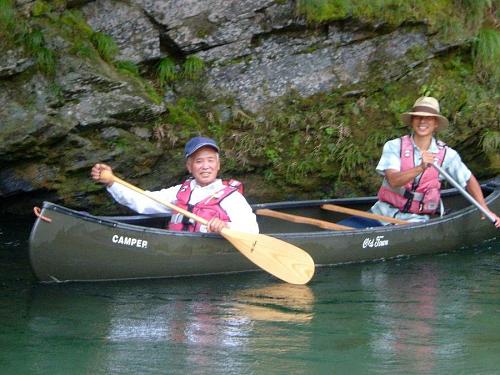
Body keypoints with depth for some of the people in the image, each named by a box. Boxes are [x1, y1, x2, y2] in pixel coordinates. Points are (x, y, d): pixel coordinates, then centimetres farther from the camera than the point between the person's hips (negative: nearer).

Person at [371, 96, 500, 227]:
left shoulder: (447, 154, -2)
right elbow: (393, 180, -21)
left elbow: (469, 180, 11)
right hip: (384, 212, 0)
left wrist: (486, 210, 3)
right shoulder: (394, 146, -6)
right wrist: (421, 168, -35)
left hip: (417, 219, 0)